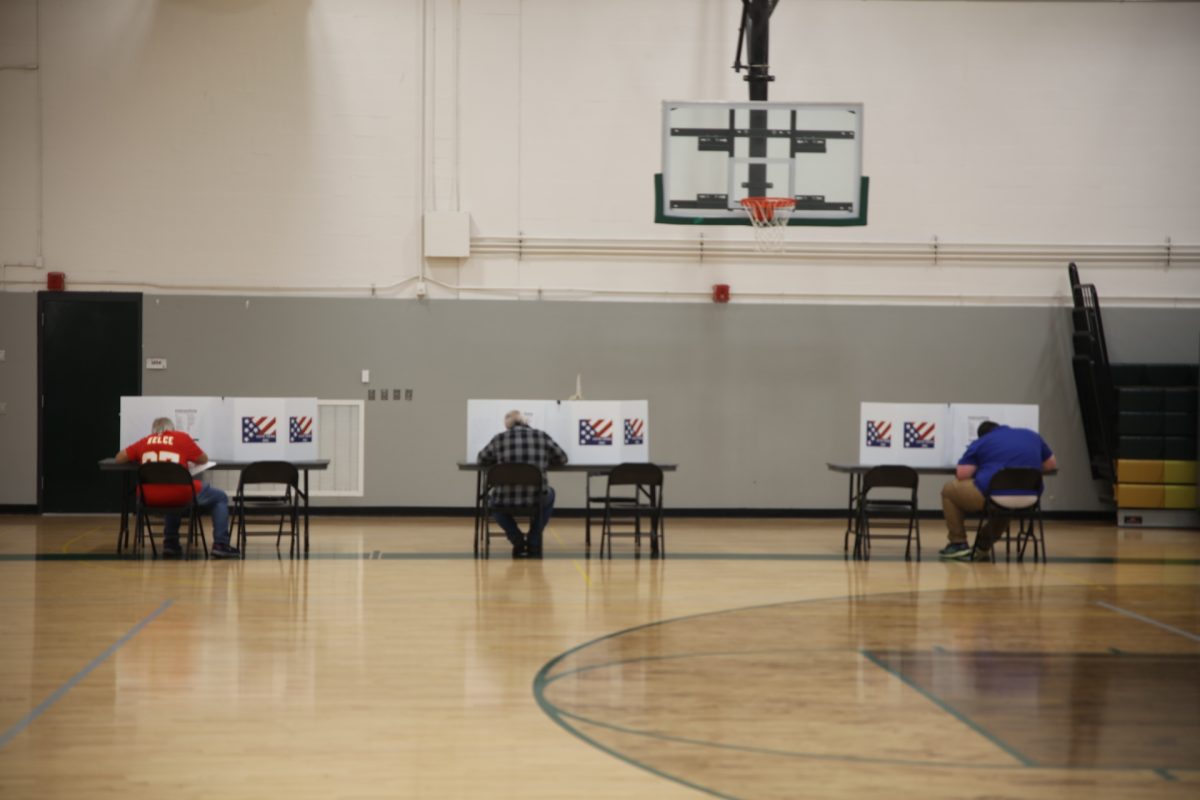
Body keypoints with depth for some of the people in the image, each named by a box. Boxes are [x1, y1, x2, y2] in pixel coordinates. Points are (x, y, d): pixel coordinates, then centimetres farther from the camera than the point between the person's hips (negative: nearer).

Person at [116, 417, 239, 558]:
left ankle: (170, 544, 33)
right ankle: (220, 545, 7)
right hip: (180, 494, -4)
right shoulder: (182, 437, 12)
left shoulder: (144, 442, 17)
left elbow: (119, 458, 24)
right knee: (220, 498, 19)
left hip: (149, 498, 4)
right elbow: (204, 460, 21)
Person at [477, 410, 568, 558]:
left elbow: (482, 460, 23)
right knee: (549, 494, 36)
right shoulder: (542, 436, 6)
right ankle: (533, 544, 23)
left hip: (506, 501, 0)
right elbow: (562, 459, 22)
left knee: (495, 500, 36)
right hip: (537, 500, 0)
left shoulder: (499, 439, 5)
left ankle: (518, 542, 19)